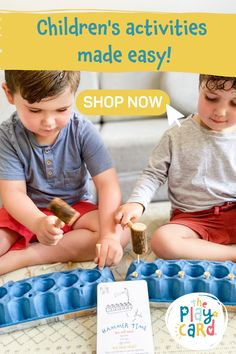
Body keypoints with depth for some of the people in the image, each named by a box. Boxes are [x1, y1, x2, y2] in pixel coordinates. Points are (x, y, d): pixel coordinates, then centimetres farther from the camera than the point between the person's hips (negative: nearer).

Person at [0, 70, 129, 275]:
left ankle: (19, 258, -21)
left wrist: (109, 235, -34)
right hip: (28, 214, -1)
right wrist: (38, 223, -41)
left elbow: (108, 184, -20)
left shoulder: (82, 131, -17)